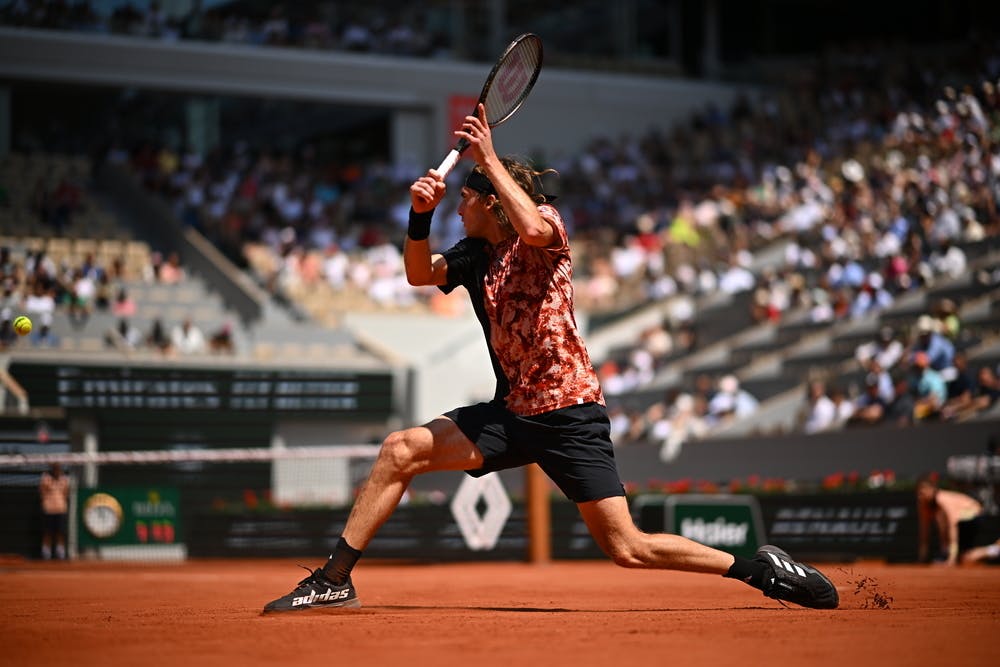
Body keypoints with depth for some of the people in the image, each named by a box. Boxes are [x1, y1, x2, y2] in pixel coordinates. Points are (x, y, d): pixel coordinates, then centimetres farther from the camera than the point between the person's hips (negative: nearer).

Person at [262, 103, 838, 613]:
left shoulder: (548, 224, -4)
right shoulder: (476, 256, 15)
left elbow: (532, 229, -27)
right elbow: (419, 273, 6)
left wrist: (489, 159, -21)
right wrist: (420, 213, -9)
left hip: (570, 412, -7)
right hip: (513, 413, 7)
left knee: (628, 548, -11)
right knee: (401, 450, -4)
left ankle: (759, 568, 3)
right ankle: (335, 580, 2)